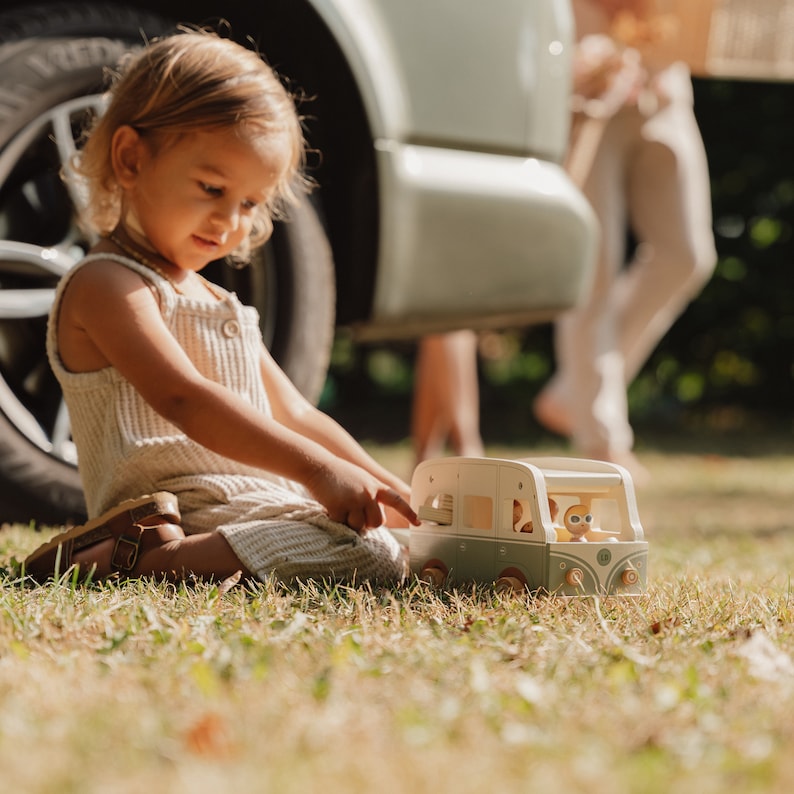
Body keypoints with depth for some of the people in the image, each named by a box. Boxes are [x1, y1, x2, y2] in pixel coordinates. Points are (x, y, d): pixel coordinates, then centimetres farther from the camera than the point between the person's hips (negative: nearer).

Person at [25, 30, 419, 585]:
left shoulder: (217, 303, 26)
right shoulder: (107, 287, -7)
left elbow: (295, 415, 25)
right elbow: (183, 399, -22)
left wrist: (383, 486, 9)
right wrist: (314, 468, -29)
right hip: (182, 513, -10)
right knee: (373, 557, -27)